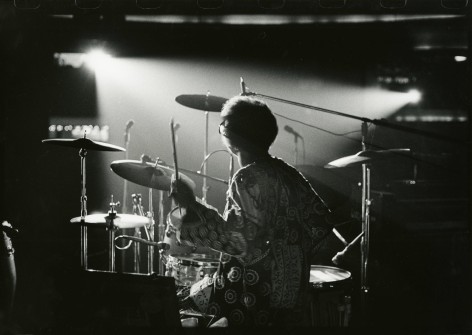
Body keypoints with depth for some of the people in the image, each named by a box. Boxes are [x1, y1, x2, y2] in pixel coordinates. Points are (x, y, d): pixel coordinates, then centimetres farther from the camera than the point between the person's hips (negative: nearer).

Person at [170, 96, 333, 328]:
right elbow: (319, 221, 10)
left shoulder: (249, 179, -18)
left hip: (257, 294, -8)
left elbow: (240, 242, -27)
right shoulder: (286, 172, 6)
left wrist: (192, 206, -25)